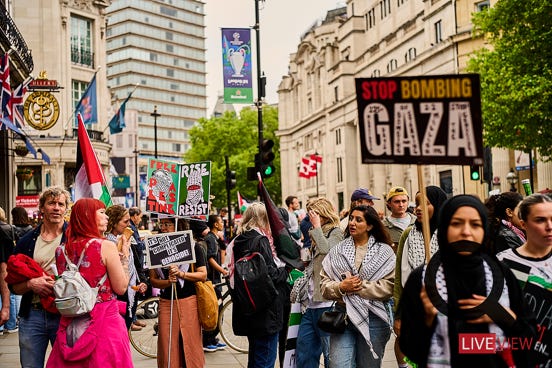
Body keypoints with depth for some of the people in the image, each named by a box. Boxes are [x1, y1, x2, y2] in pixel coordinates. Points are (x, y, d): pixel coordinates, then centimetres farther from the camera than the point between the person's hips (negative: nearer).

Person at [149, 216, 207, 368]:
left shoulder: (193, 246, 0)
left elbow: (203, 275, -2)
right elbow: (153, 280, 6)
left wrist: (181, 274, -15)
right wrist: (168, 281, -13)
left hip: (189, 300, -2)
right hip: (166, 302, 2)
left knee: (191, 341, 1)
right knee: (167, 344, 2)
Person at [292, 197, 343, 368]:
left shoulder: (336, 233, -5)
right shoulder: (317, 234, 20)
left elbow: (327, 250, -26)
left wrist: (317, 226, -15)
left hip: (326, 304, -9)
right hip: (311, 303, 9)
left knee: (331, 353, -1)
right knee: (303, 354, 10)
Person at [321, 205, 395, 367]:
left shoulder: (384, 252, 2)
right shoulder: (337, 251, 10)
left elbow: (389, 286, -9)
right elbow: (325, 285, 6)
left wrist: (361, 287, -13)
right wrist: (341, 287, -12)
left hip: (373, 319, -1)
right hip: (343, 317, 1)